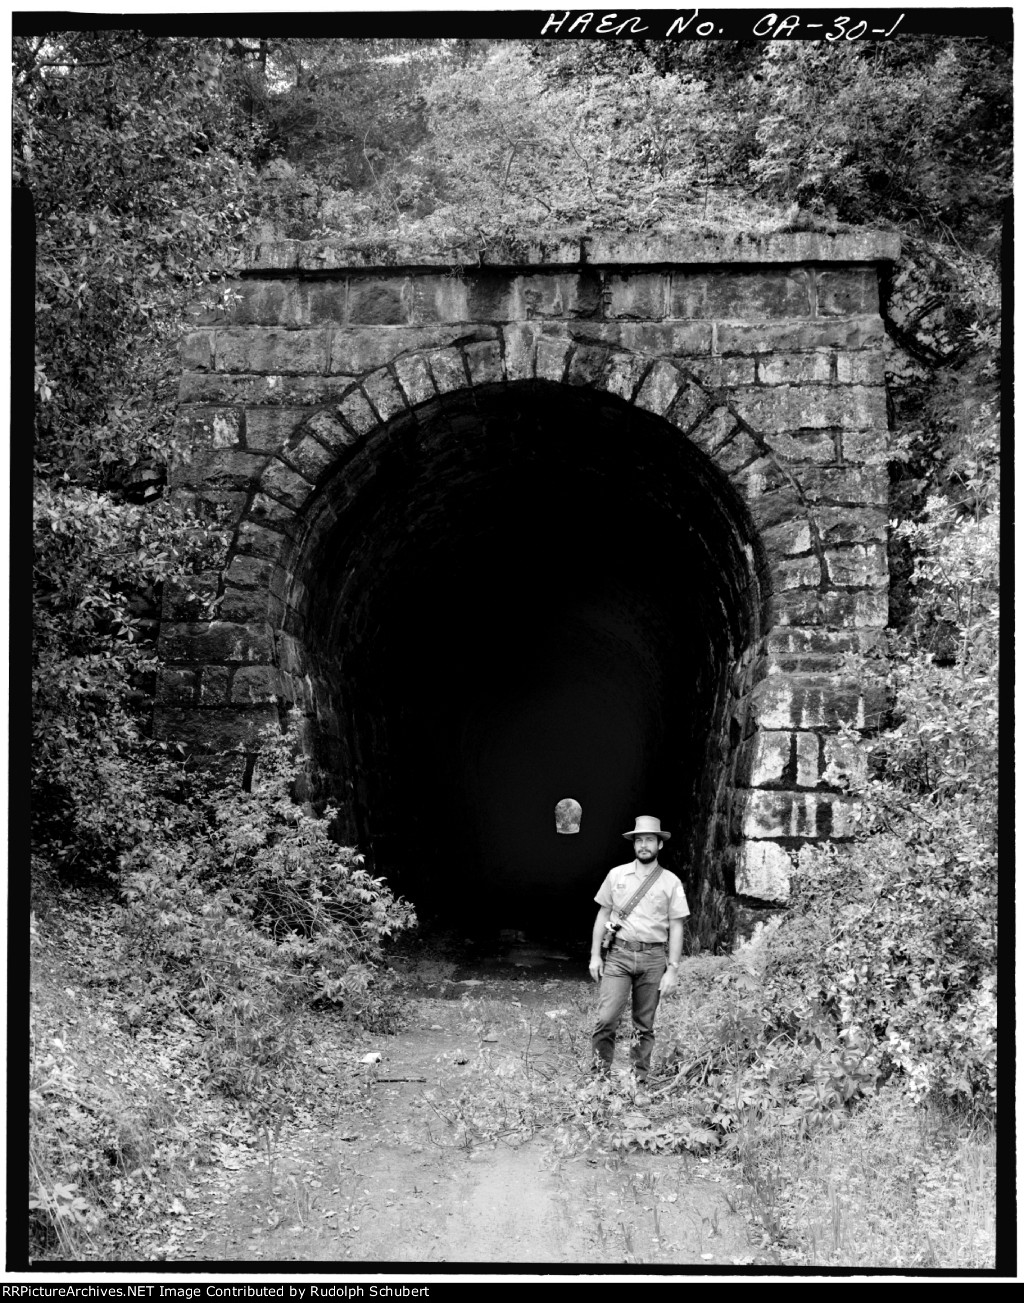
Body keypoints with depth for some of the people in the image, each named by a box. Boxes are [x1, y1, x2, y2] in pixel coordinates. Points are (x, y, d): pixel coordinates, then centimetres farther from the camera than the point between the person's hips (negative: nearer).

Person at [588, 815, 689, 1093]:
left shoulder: (671, 882, 3)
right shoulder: (616, 875, 6)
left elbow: (676, 928, 3)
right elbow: (603, 915, 11)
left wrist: (672, 969, -2)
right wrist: (595, 955, 5)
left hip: (653, 958, 0)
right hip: (619, 955, 0)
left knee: (644, 1026, 5)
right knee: (606, 1018, -11)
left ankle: (639, 1080, 14)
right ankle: (601, 1075, -1)